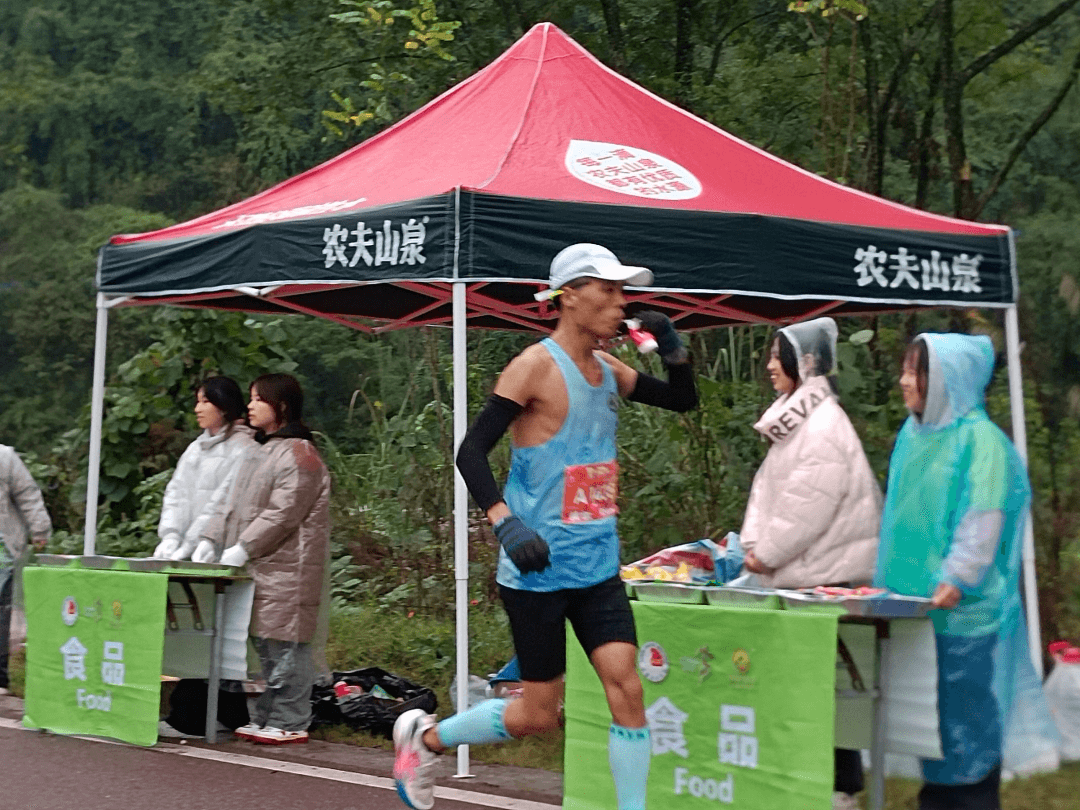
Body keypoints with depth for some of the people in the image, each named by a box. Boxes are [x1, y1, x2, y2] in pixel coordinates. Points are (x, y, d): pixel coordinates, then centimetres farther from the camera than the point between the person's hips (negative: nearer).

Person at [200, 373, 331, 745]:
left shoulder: (298, 454, -11)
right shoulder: (257, 452, 20)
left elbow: (282, 513, -17)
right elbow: (232, 504, 20)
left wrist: (242, 549, -18)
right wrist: (210, 541, 8)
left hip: (287, 570, -9)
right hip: (257, 569, 9)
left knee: (284, 645, -6)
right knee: (264, 645, 12)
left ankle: (291, 723, -1)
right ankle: (266, 718, 19)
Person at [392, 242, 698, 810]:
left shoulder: (609, 372, 9)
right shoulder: (537, 366, -12)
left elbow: (683, 400, 21)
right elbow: (471, 451, -16)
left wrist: (672, 349, 2)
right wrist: (505, 523, -28)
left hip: (598, 567, 6)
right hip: (538, 569, -6)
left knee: (626, 687, -6)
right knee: (539, 714, 3)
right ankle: (424, 736, 26)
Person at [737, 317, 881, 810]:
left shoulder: (824, 424, -15)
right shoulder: (794, 420, 16)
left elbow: (808, 505, -20)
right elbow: (769, 488, 16)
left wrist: (767, 553, -12)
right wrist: (754, 545, 7)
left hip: (828, 573, -9)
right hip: (800, 573, 9)